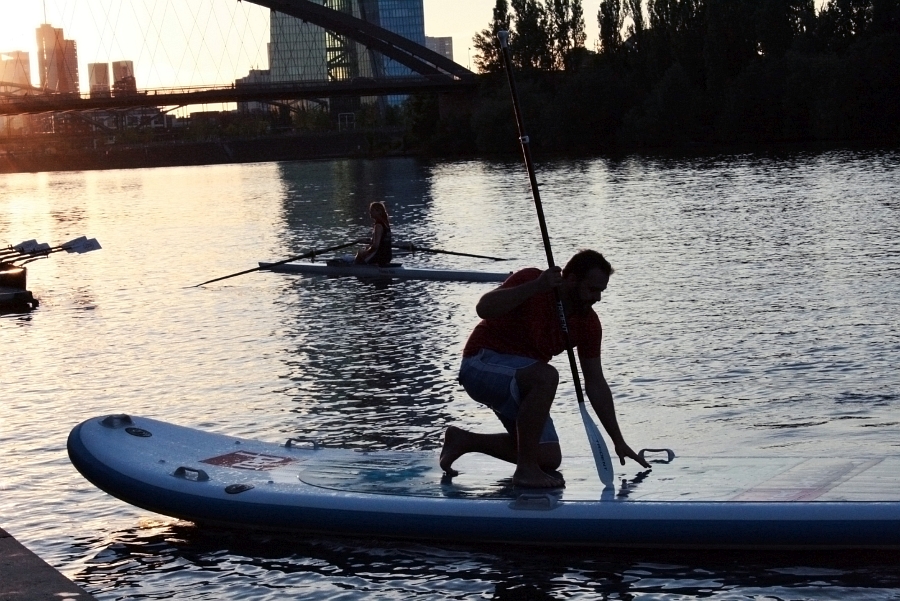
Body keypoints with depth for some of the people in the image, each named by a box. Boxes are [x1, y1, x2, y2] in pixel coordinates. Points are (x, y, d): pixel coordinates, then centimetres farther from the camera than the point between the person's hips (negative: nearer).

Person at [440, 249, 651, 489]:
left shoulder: (588, 323, -2)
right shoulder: (531, 281, -18)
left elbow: (596, 385, 4)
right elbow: (484, 309, -33)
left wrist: (618, 442, 2)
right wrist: (535, 287, -39)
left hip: (519, 382, 8)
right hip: (482, 365, -8)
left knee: (550, 459, 2)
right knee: (546, 376, -36)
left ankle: (464, 440, 16)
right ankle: (525, 470, -27)